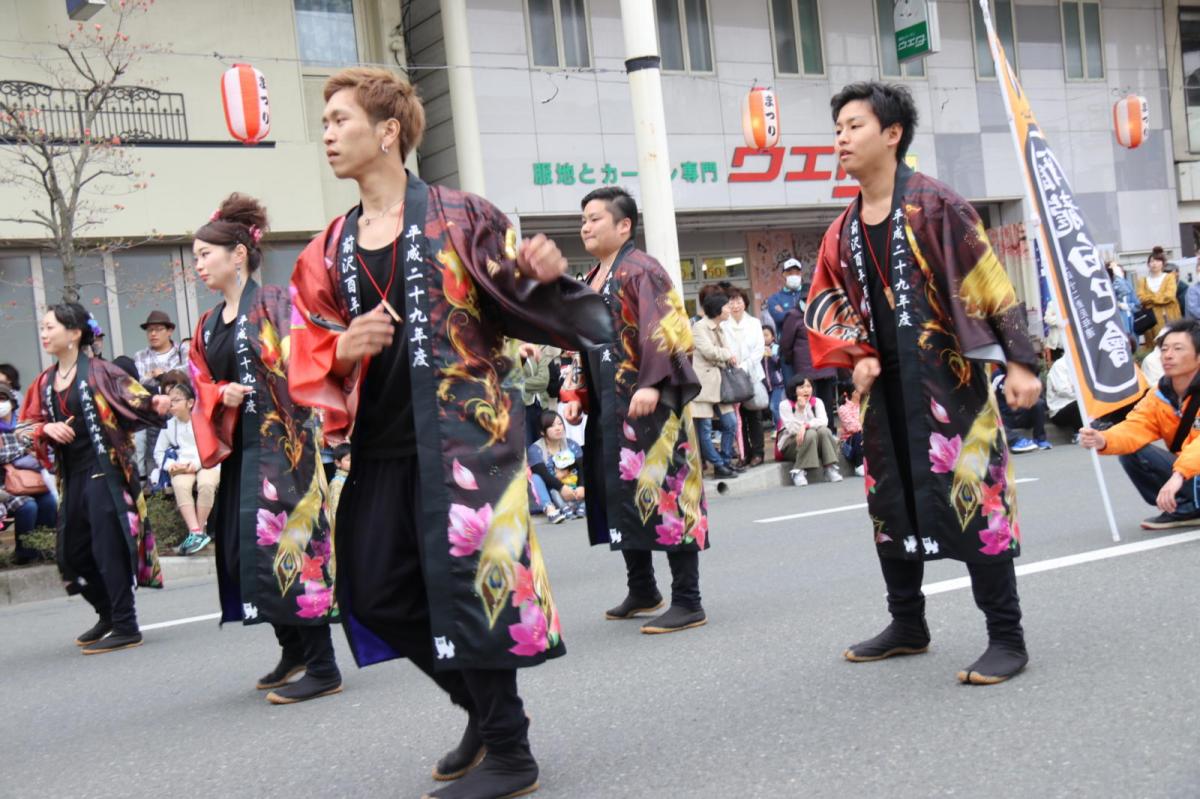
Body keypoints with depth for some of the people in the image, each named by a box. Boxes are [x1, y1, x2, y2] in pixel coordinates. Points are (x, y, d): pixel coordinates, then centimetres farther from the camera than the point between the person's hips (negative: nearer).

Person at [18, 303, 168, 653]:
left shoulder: (98, 371, -5)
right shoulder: (45, 382, 12)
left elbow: (134, 397, -9)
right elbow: (26, 426, 13)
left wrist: (155, 403, -30)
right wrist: (47, 429, -8)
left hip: (103, 470, -7)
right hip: (71, 476, 7)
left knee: (108, 548, -7)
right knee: (72, 552, 13)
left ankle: (125, 628, 2)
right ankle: (108, 615, 32)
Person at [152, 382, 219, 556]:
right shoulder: (168, 425, 11)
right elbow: (158, 452, 15)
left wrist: (197, 463, -18)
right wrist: (169, 464, -7)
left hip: (207, 463, -2)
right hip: (181, 468, 2)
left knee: (206, 484, -38)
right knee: (180, 486, -35)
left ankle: (200, 530, -25)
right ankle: (196, 533, -39)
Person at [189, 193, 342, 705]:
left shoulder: (274, 304, -5)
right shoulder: (208, 325, 16)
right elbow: (202, 386, 17)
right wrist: (221, 394, -3)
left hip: (280, 440, -8)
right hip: (239, 448, 8)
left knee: (283, 544, -11)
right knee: (245, 550, 10)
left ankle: (322, 667, -5)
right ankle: (294, 650, 25)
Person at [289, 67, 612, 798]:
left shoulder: (460, 217, -4)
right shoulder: (329, 251, 10)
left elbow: (521, 306, -3)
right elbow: (308, 362, 11)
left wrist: (544, 276, -23)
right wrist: (343, 351, -10)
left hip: (465, 429, -6)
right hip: (383, 442, 7)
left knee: (466, 576, -9)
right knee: (377, 589, 8)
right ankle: (488, 708, 28)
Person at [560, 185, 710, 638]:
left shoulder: (641, 270, -8)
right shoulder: (590, 281, 18)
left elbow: (662, 333, -19)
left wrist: (650, 384, -30)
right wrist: (578, 396, 16)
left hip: (647, 403, -9)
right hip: (608, 408, 9)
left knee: (661, 491, -8)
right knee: (618, 494, 13)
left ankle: (688, 603, -3)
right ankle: (642, 591, 27)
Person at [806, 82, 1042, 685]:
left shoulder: (933, 204, -8)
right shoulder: (843, 232, 10)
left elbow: (992, 287, -9)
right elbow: (826, 305, 19)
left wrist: (1020, 362, -15)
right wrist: (856, 358, 2)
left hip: (948, 380, -7)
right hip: (886, 388, 7)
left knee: (974, 499, -7)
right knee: (891, 503, 13)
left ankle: (1006, 638, 3)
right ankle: (908, 627, 29)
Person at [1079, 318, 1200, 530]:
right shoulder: (1159, 396, 1)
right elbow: (1135, 428, -13)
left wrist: (1179, 474, -50)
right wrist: (1103, 441, -35)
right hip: (1181, 471, 7)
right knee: (1132, 454, -11)